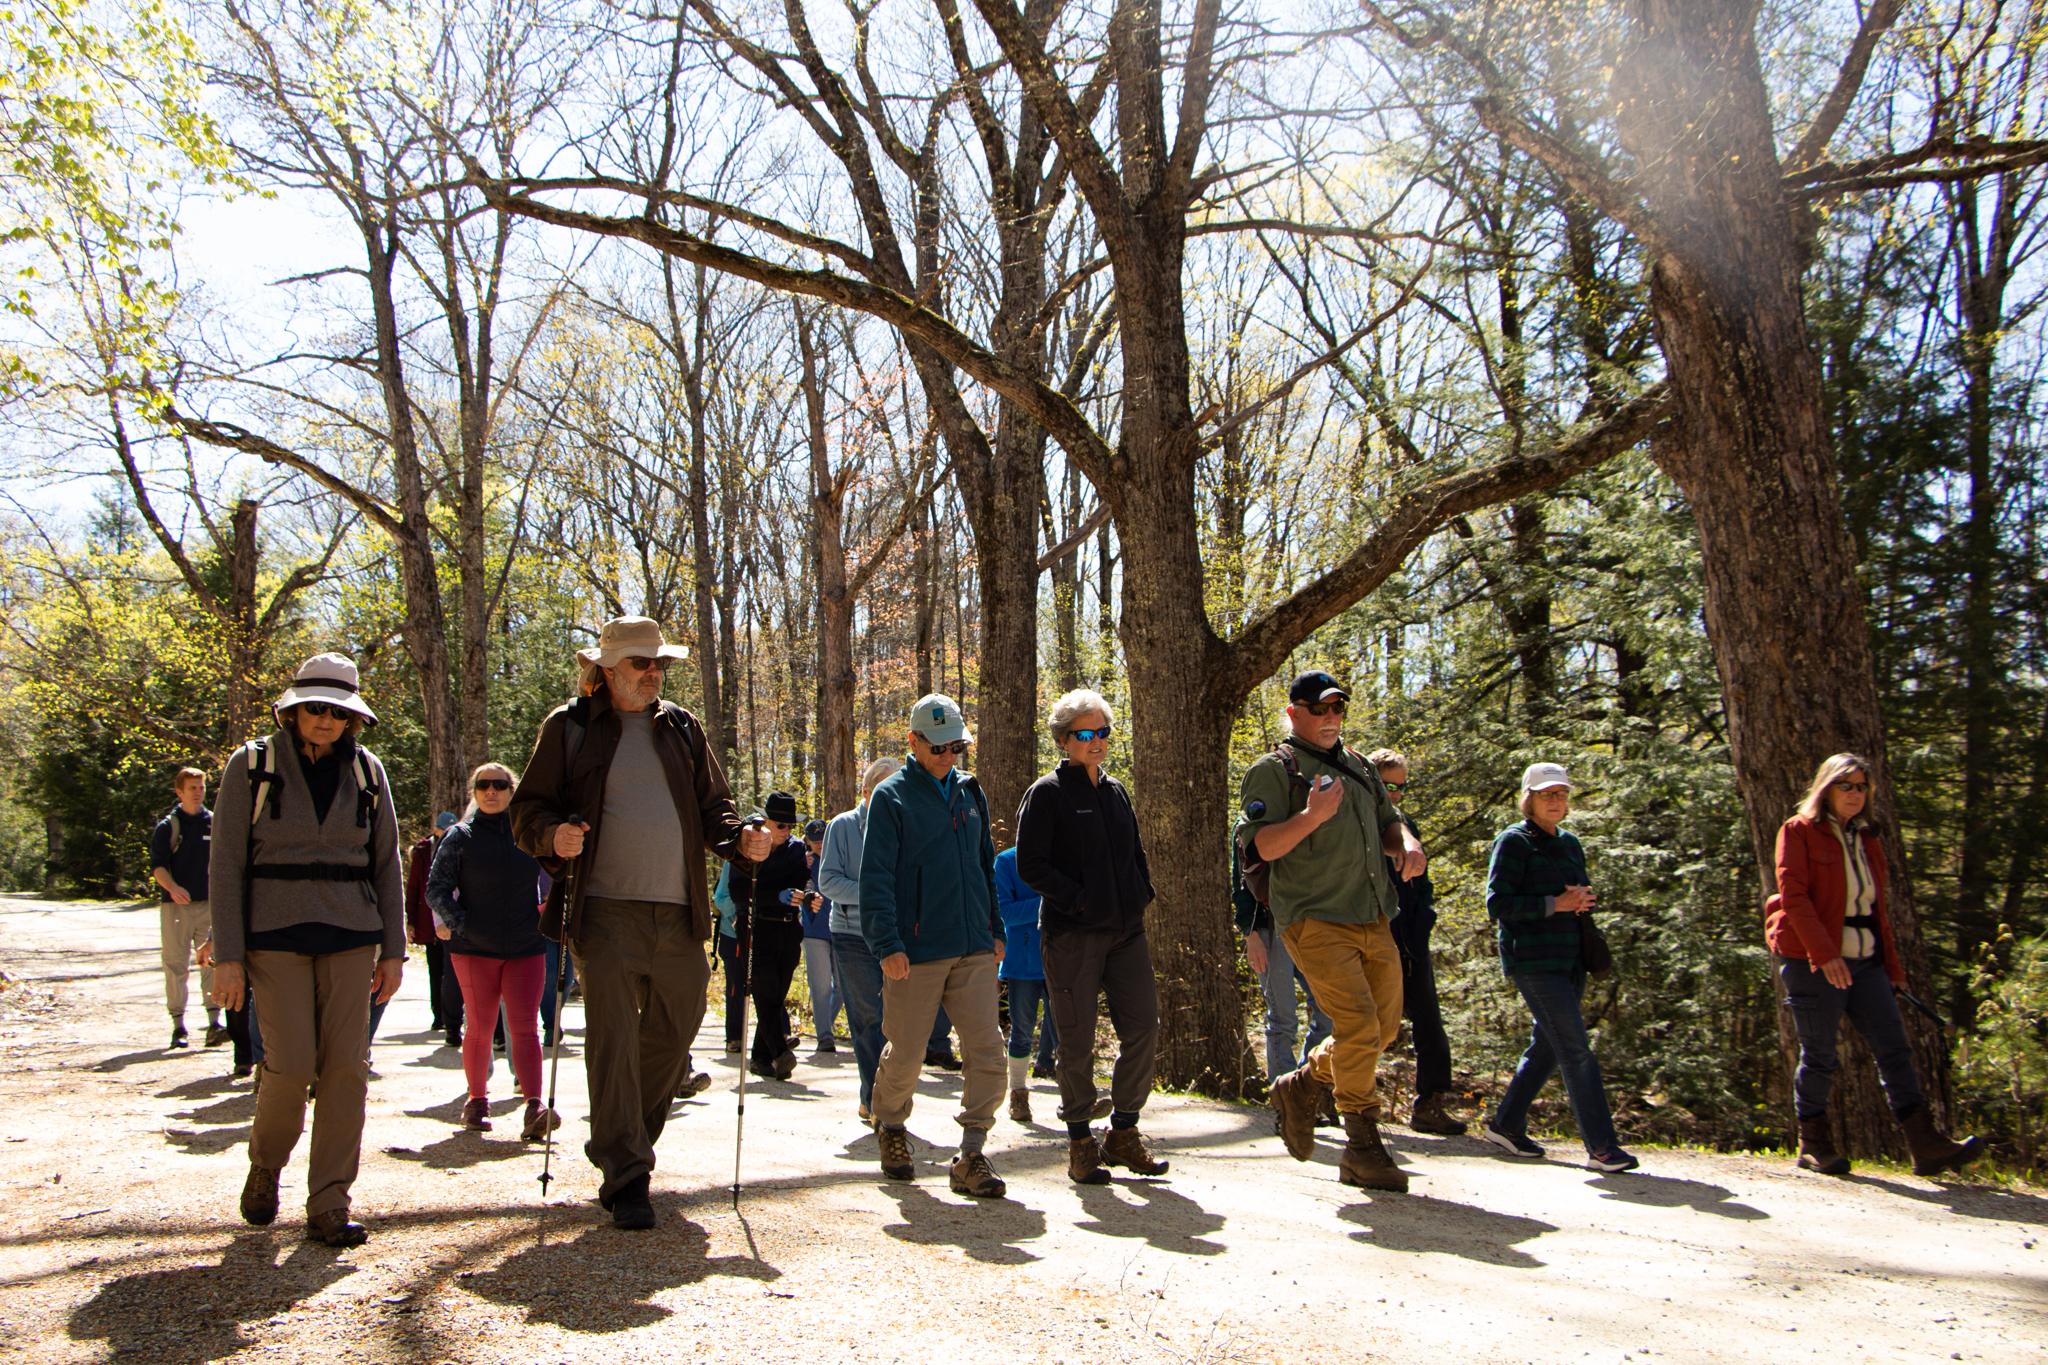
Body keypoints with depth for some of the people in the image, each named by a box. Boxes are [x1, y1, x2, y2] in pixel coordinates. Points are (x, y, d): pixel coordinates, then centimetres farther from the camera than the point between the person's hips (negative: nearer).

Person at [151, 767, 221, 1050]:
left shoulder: (215, 823, 9)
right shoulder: (167, 827, 3)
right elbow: (157, 866, -4)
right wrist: (172, 887, -24)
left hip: (210, 905, 1)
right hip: (176, 906, -1)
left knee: (211, 963, -5)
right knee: (176, 966, 3)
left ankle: (214, 1023, -8)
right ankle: (178, 1026, 10)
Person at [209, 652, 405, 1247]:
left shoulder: (366, 771, 7)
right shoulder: (253, 765, 0)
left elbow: (385, 864, 11)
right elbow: (225, 864, -1)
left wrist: (393, 950, 6)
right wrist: (227, 955, -7)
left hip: (349, 937, 2)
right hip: (276, 934, -2)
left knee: (347, 1068, -3)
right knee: (292, 1065, -8)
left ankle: (328, 1206, 6)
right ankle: (265, 1166, 22)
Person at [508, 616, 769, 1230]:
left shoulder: (682, 728, 16)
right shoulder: (569, 727, 5)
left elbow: (712, 804, 19)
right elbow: (528, 809, 4)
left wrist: (739, 837, -1)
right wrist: (552, 835, -18)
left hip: (679, 913, 4)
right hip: (605, 910, -4)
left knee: (674, 1032, 12)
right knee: (613, 1041, -6)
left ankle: (627, 1140, 33)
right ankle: (624, 1177, 1)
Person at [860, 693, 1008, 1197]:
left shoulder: (970, 792, 14)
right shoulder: (891, 797, -2)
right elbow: (875, 876, -7)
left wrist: (994, 929, 17)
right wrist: (887, 944, -14)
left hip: (974, 949, 4)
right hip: (916, 952, -4)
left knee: (986, 1049, -6)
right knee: (905, 1053, 7)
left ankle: (971, 1155, 2)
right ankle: (890, 1128, 33)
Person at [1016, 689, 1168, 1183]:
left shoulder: (1116, 791, 16)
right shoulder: (1047, 793, -4)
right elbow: (1031, 865, -10)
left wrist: (1141, 896, 9)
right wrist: (1079, 900, -15)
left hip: (1125, 930, 6)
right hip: (1071, 933, -6)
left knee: (1143, 1028, 2)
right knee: (1077, 1041, 0)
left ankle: (1122, 1133, 17)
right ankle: (1080, 1143, 14)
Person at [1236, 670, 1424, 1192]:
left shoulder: (1359, 768, 19)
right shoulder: (1274, 771, -3)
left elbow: (1387, 819, 26)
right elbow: (1259, 845, -12)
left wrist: (1407, 842, 3)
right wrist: (1312, 815, -26)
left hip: (1372, 918, 8)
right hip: (1314, 919, -7)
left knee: (1385, 1028, 9)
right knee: (1359, 1027, -13)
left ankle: (1301, 1087, 29)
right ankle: (1362, 1150, 0)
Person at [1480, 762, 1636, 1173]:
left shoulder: (1570, 843, 17)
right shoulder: (1513, 842, -6)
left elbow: (1582, 892, 26)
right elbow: (1497, 905, -13)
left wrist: (1584, 901, 1)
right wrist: (1554, 905, -20)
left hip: (1569, 960, 8)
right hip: (1533, 960, -8)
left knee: (1547, 1046, 11)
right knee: (1575, 1049, -11)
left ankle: (1505, 1124, 24)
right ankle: (1601, 1146, -9)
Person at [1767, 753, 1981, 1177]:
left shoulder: (1867, 840, 18)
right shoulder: (1798, 832, -3)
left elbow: (1878, 907, 19)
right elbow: (1793, 896, -12)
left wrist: (1892, 966, 13)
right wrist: (1824, 954, -20)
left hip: (1865, 962, 6)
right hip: (1814, 961, -6)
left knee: (1894, 1048, 0)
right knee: (1820, 1056, 0)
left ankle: (1925, 1145, 1)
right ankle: (1813, 1145, 12)